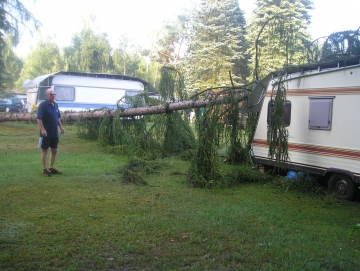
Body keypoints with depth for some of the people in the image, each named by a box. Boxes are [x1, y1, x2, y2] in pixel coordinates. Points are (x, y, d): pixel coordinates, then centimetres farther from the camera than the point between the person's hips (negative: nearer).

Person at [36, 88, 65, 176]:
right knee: (45, 151, 3)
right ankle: (44, 170, 13)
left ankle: (51, 168, 26)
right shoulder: (42, 105, -12)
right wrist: (42, 129, -28)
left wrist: (61, 127, 11)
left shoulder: (56, 105, 10)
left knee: (54, 151, 13)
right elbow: (39, 118, -18)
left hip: (55, 133, 7)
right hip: (46, 133, -7)